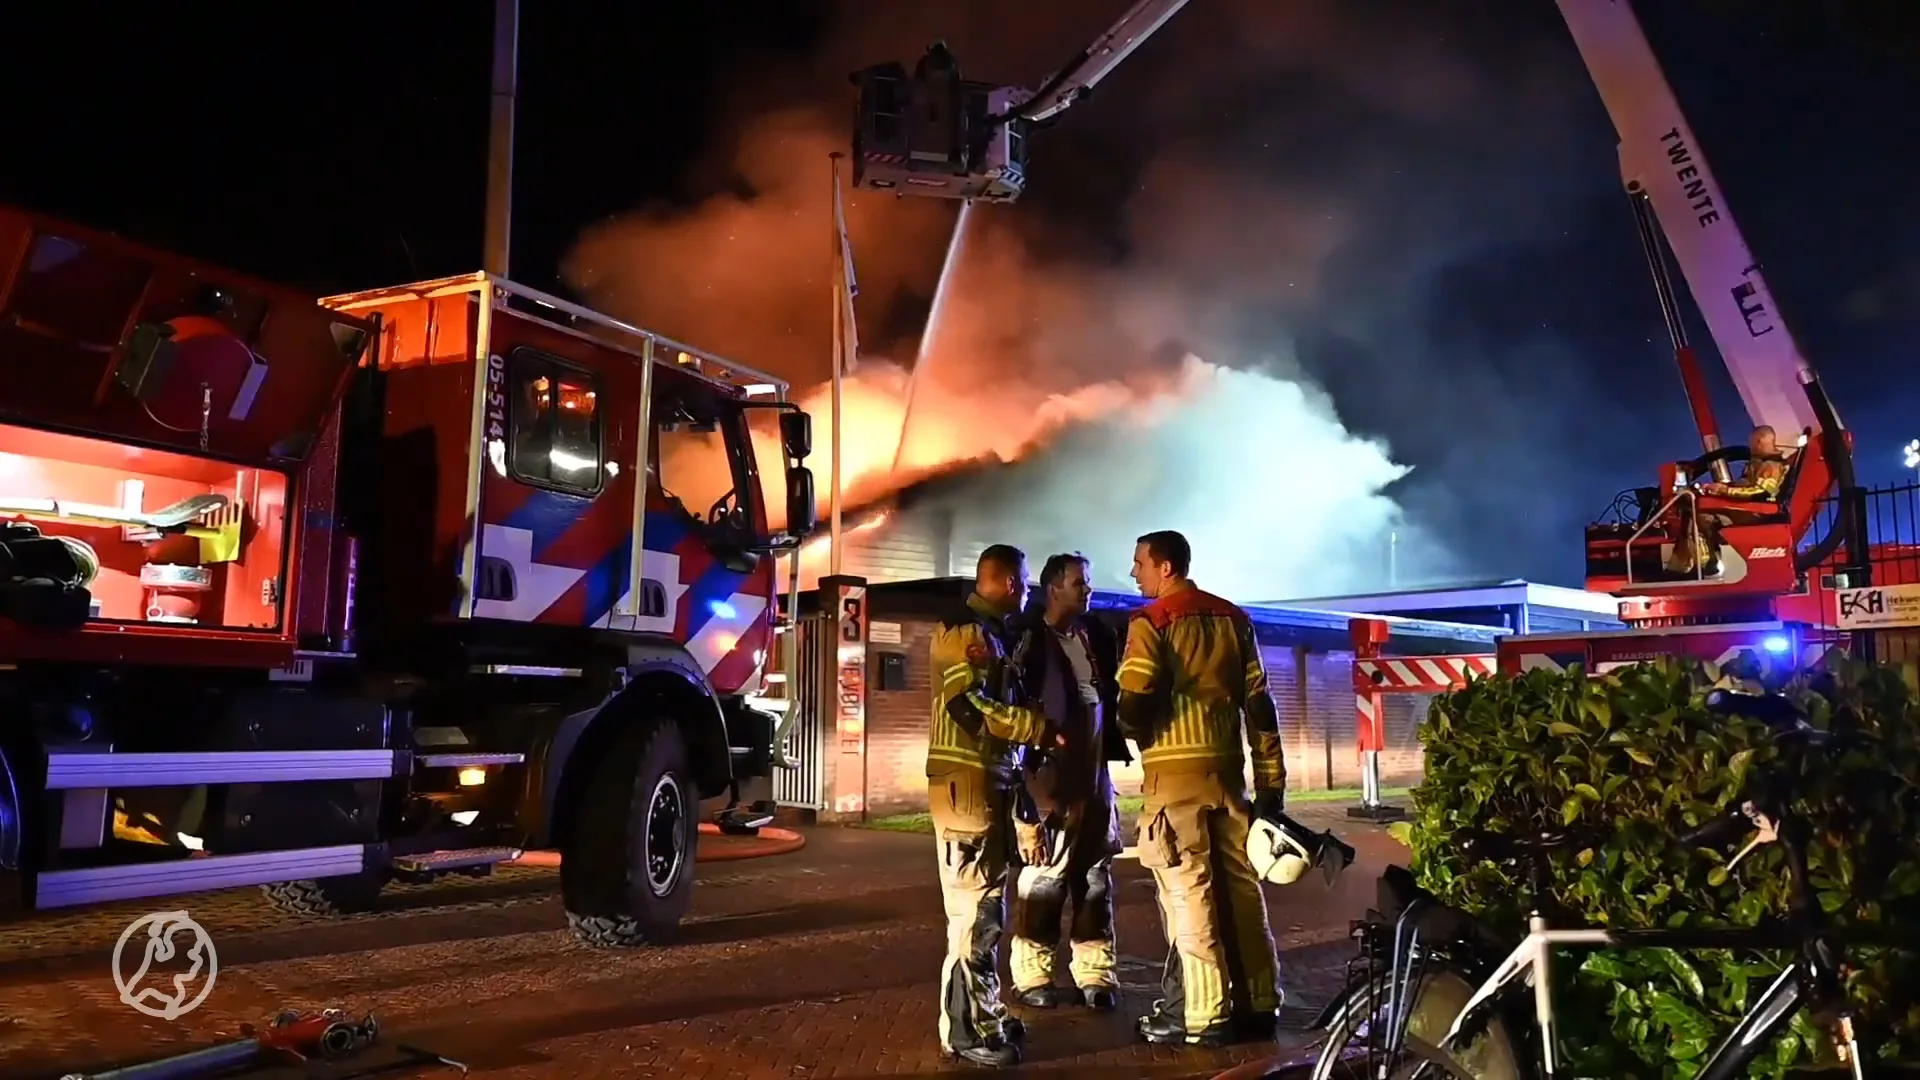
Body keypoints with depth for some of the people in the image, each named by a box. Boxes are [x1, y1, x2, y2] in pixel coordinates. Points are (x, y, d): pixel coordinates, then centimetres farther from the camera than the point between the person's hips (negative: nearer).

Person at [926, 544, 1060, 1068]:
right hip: (966, 782, -10)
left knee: (988, 904, 15)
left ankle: (983, 1013, 24)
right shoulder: (964, 629, -11)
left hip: (994, 781, 10)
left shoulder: (997, 633, 19)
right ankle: (968, 1029, -2)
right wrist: (1042, 728, -14)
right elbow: (969, 707, -20)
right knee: (973, 908, -7)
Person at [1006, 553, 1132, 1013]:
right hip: (1048, 773, -6)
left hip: (1094, 773, 6)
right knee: (1043, 874, -2)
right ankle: (1032, 974, 9)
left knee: (1096, 873, 9)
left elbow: (1113, 694, 15)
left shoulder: (1098, 635, 11)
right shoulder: (1028, 638, -5)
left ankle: (1094, 974, 17)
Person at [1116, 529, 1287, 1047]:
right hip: (1227, 768, 6)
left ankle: (1205, 1016, 1)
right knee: (1241, 888, 11)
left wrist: (1131, 730, 8)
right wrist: (1271, 779, 12)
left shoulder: (1151, 622, -6)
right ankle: (1259, 1005, 18)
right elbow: (1259, 703, 9)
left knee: (1188, 893, -2)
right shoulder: (1233, 619, 11)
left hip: (1176, 771, -6)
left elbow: (1135, 705, -15)